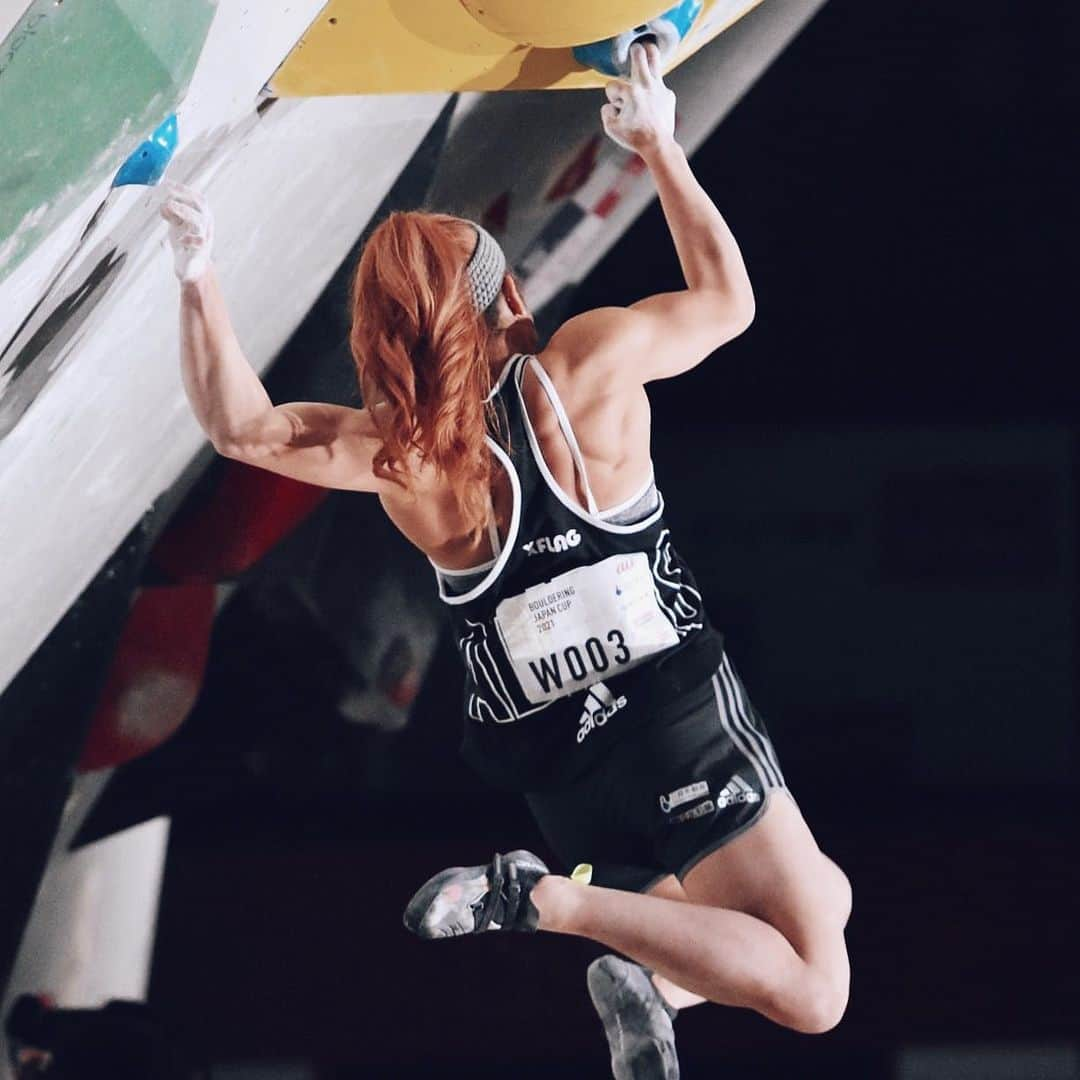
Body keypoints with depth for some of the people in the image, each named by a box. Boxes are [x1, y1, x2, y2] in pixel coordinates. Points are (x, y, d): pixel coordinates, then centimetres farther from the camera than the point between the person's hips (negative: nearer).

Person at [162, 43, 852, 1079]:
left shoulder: (396, 457, -5)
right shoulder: (590, 362, -10)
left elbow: (238, 421, 9)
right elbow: (726, 297, 8)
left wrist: (196, 274, 2)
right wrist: (658, 145, 16)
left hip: (556, 773, 5)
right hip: (678, 715, -5)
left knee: (823, 900, 25)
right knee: (814, 990, -2)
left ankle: (653, 974, -4)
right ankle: (556, 902, -18)